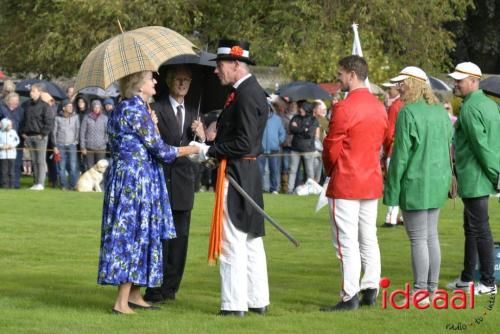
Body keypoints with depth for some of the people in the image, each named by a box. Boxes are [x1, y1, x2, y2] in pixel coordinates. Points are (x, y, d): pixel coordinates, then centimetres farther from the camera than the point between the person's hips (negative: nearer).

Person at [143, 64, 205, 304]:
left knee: (180, 236, 6)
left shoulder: (192, 113, 17)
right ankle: (155, 289, -3)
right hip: (162, 179, -6)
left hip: (184, 181, 6)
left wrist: (201, 137, -6)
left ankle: (170, 287, 13)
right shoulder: (157, 109, -2)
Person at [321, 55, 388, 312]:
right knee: (368, 238, 13)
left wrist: (330, 171, 8)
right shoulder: (379, 107, 8)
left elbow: (331, 147, -11)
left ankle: (349, 297, -6)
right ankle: (370, 292, 15)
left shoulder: (344, 108, -16)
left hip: (345, 184, -8)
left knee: (347, 242, -5)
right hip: (372, 182, 8)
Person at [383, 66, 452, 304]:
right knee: (431, 236, 14)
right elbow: (449, 145, 13)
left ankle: (420, 292, -1)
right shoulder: (441, 112, 8)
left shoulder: (408, 113, -15)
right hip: (438, 182, 8)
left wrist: (392, 187, -10)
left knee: (418, 239, -3)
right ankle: (432, 288, 19)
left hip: (415, 183, -8)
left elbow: (401, 153, -15)